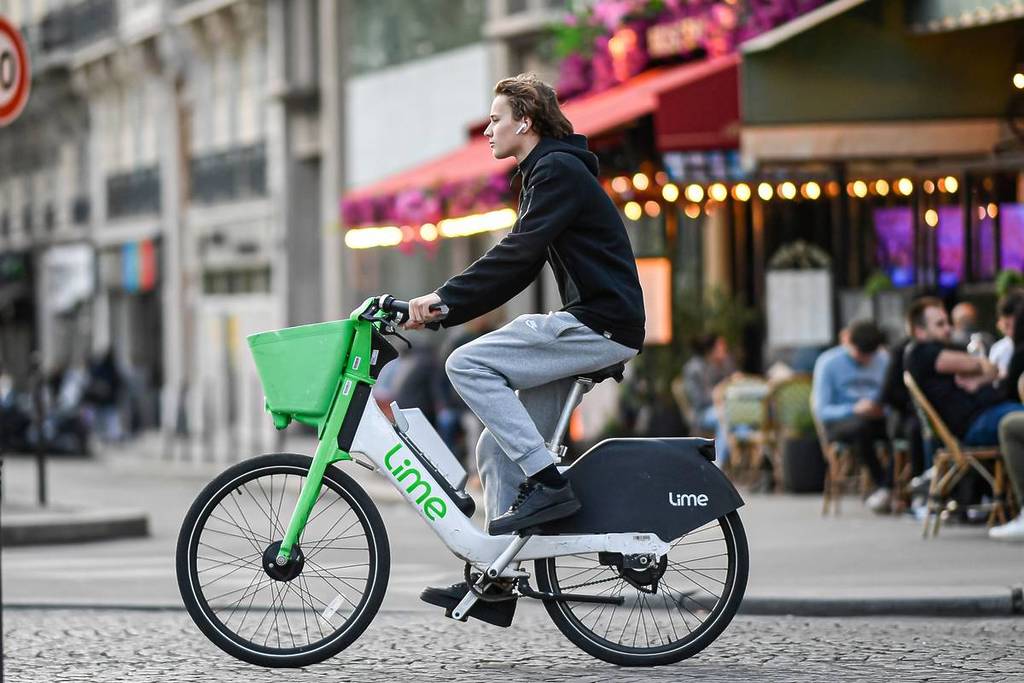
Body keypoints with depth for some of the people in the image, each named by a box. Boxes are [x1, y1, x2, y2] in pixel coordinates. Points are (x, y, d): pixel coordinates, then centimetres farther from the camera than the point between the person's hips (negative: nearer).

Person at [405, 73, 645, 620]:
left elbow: (515, 256, -20)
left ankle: (546, 482, -19)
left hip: (601, 325, -10)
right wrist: (442, 310, 12)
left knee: (468, 364, -19)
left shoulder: (559, 171, -9)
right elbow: (516, 265, 21)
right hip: (587, 327, 10)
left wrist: (444, 297, -20)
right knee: (499, 448, 6)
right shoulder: (545, 174, 23)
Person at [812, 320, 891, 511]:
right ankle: (881, 485, -28)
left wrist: (884, 408, -13)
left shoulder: (883, 359, 7)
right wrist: (854, 409, -23)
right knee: (861, 426, -40)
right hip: (839, 423, -3)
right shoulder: (829, 363, -4)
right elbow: (821, 411, -7)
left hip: (875, 419, 3)